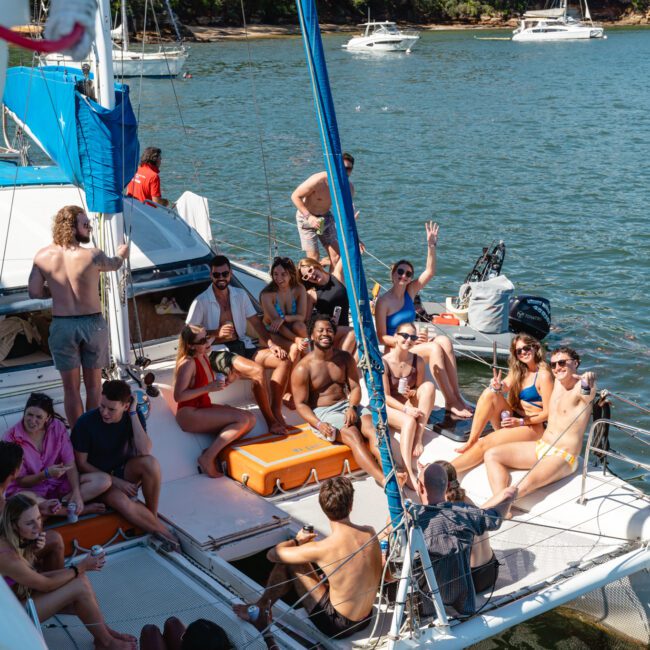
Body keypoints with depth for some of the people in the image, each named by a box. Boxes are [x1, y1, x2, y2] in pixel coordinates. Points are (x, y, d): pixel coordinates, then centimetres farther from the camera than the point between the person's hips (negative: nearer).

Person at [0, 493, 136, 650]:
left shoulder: (16, 537, -11)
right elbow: (47, 585, -22)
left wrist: (34, 547, -14)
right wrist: (81, 567, -15)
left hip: (23, 591, 8)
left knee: (79, 579, -7)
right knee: (80, 587, -16)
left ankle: (103, 630, 6)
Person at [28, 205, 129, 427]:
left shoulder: (43, 256, -8)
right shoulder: (92, 256, -14)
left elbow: (34, 292, -5)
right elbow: (114, 264, 8)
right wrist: (121, 255, 32)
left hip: (62, 325, 1)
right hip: (93, 323, -1)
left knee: (71, 388, 11)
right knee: (93, 385, 14)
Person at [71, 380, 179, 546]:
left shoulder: (133, 417, -11)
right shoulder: (86, 423, -20)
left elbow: (144, 451, -26)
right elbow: (81, 463, -12)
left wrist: (134, 414, -27)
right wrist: (115, 481, -18)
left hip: (124, 470, 3)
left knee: (151, 463, -30)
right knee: (122, 502, -35)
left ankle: (152, 515, -15)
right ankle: (160, 529, -13)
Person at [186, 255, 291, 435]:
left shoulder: (240, 295, 11)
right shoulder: (201, 302, -5)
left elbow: (255, 321, 12)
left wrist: (270, 343, -4)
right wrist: (217, 333, -17)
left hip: (243, 346, 6)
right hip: (218, 352, -6)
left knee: (284, 361, -14)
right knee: (257, 371, -31)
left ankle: (276, 410, -12)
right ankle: (270, 420, -18)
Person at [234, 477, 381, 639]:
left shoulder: (320, 549, -27)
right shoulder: (370, 533, -11)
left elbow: (273, 554, -11)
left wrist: (297, 540, 10)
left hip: (337, 625, -6)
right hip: (366, 620, 6)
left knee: (289, 562, 3)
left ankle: (261, 609, 24)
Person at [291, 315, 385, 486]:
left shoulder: (345, 358, 8)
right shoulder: (303, 368, -7)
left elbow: (354, 387, 6)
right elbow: (301, 404, -8)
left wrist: (352, 407, -16)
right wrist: (318, 424, -25)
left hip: (347, 406, 5)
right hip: (321, 412, -5)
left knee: (372, 427, -27)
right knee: (353, 434, -31)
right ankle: (384, 480, -46)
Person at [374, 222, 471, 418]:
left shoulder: (410, 292, 8)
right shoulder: (383, 302, -10)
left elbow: (430, 272, 4)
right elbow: (381, 337, -12)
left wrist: (431, 245, -6)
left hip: (412, 343, 6)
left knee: (444, 341, -23)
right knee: (435, 348, -30)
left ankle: (456, 396, -28)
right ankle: (451, 402, -30)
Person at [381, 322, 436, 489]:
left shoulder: (417, 361, -2)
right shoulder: (383, 362, -15)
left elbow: (422, 389, 7)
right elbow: (385, 396, -16)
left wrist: (413, 393, -18)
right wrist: (406, 409, -29)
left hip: (410, 406, 5)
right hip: (388, 407, -5)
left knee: (429, 385, -24)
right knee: (409, 421, -37)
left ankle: (418, 438, -28)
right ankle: (409, 473, -49)